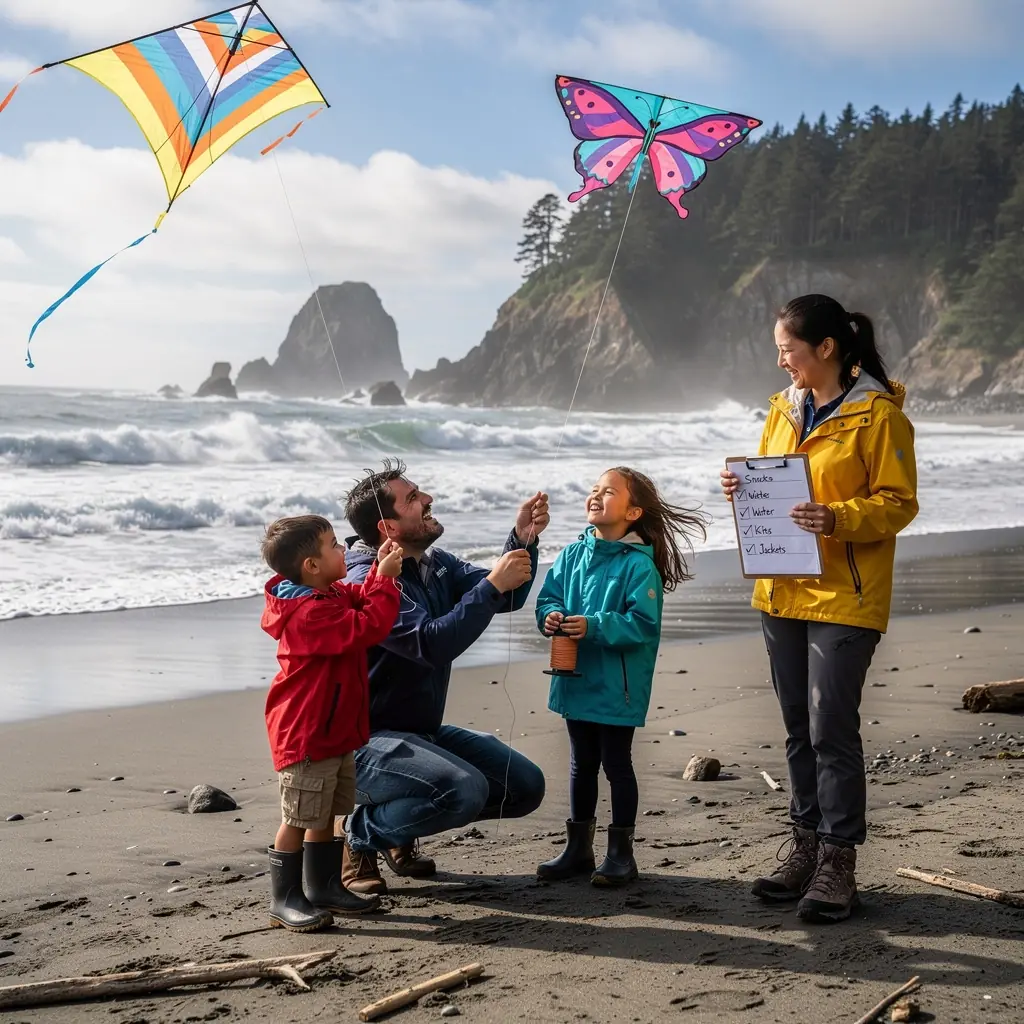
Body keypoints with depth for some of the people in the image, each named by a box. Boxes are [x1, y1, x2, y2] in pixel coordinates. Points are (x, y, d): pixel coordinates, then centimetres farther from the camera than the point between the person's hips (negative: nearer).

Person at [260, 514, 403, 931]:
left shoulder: (331, 596, 9)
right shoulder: (310, 612, -25)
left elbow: (361, 601, 22)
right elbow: (367, 627, -30)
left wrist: (380, 571, 5)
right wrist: (385, 580, -22)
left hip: (334, 732, 11)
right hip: (306, 737, -11)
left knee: (330, 815, 18)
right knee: (300, 819, -2)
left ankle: (323, 887, 29)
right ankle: (284, 900, 7)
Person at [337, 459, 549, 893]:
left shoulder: (436, 565, 7)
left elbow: (504, 598, 3)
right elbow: (432, 644, -32)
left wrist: (523, 539, -12)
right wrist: (492, 584, -30)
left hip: (423, 733, 9)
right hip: (367, 740, -9)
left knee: (526, 786, 3)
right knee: (466, 789, -31)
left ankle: (400, 831, 15)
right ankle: (357, 834, -7)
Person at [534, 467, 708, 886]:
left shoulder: (639, 565, -15)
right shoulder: (572, 556, 4)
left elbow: (643, 624, -20)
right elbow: (548, 597, 9)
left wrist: (594, 627, -27)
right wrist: (552, 616, -13)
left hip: (617, 687, -6)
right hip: (576, 682, 6)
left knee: (616, 763, 4)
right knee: (581, 764, 17)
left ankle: (620, 853, 17)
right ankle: (578, 848, 28)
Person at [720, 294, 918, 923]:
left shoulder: (878, 414, -10)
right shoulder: (785, 410, 11)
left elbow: (898, 503, -11)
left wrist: (836, 518, -26)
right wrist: (745, 490, -1)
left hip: (844, 599, -7)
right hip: (783, 592, 7)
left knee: (832, 729, -7)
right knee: (800, 729, 12)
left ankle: (838, 864, 2)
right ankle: (807, 847, 23)